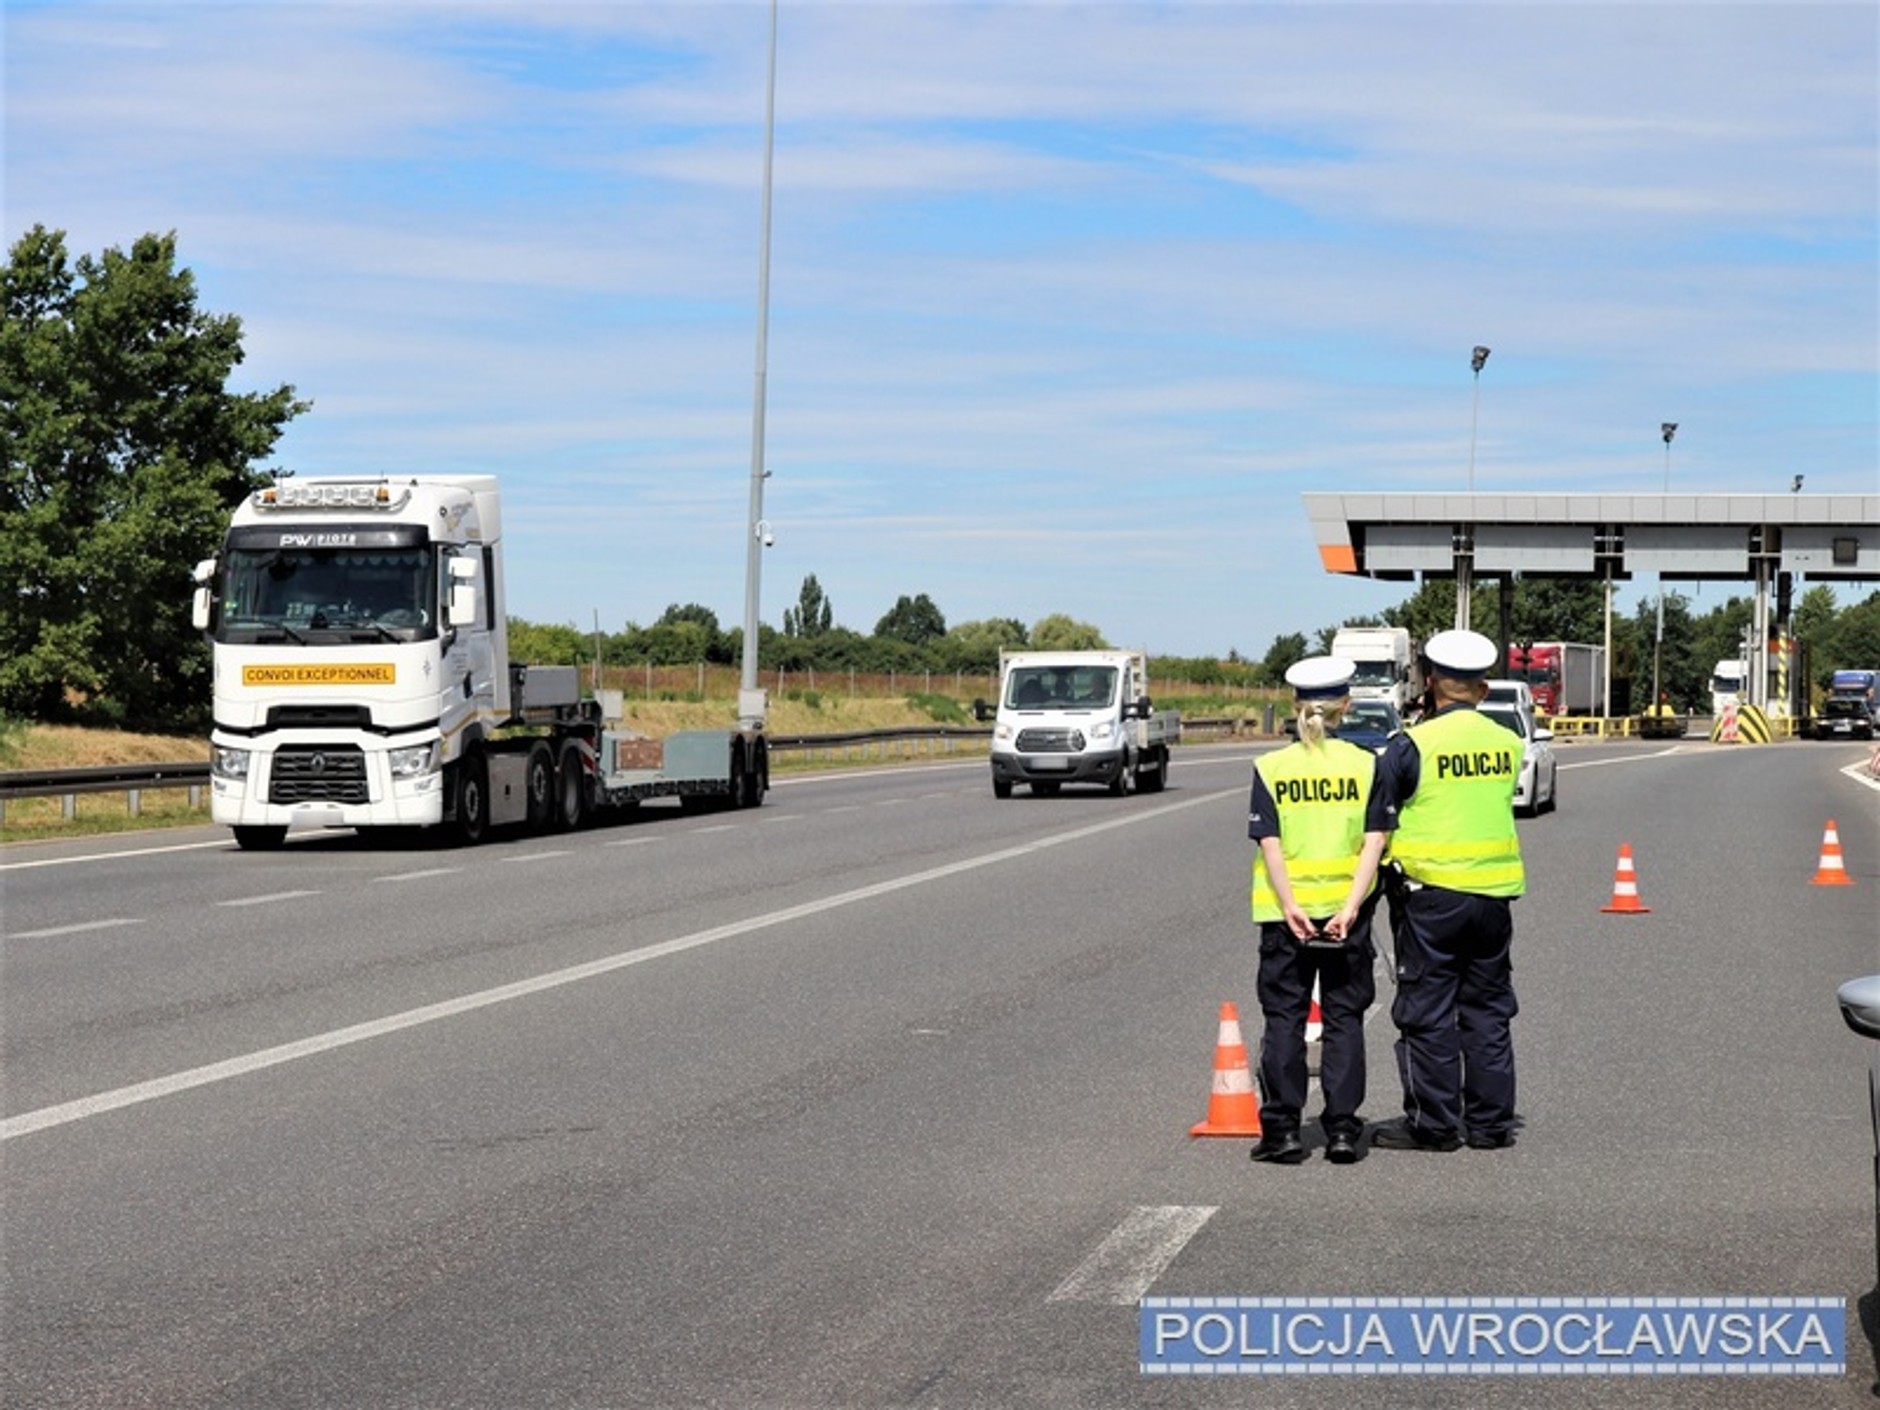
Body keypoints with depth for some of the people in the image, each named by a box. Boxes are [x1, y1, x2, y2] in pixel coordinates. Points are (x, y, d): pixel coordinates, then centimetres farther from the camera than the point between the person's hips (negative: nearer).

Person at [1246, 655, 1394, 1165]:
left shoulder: (1271, 768, -1)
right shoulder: (1367, 765, -1)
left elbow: (1270, 844, -9)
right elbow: (1374, 841, -9)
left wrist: (1291, 908, -12)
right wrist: (1351, 908, -13)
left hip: (1286, 912, 0)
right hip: (1346, 909, 0)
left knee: (1284, 1019, 7)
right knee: (1344, 1019, 8)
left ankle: (1283, 1129, 6)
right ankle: (1342, 1128, 6)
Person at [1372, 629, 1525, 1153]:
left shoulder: (1413, 745, -11)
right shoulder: (1508, 745, 2)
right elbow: (1493, 806, 9)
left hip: (1430, 894, -5)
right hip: (1494, 893, 5)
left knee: (1427, 1012, 3)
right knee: (1487, 1009, 13)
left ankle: (1433, 1124, 6)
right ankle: (1491, 1123, 17)